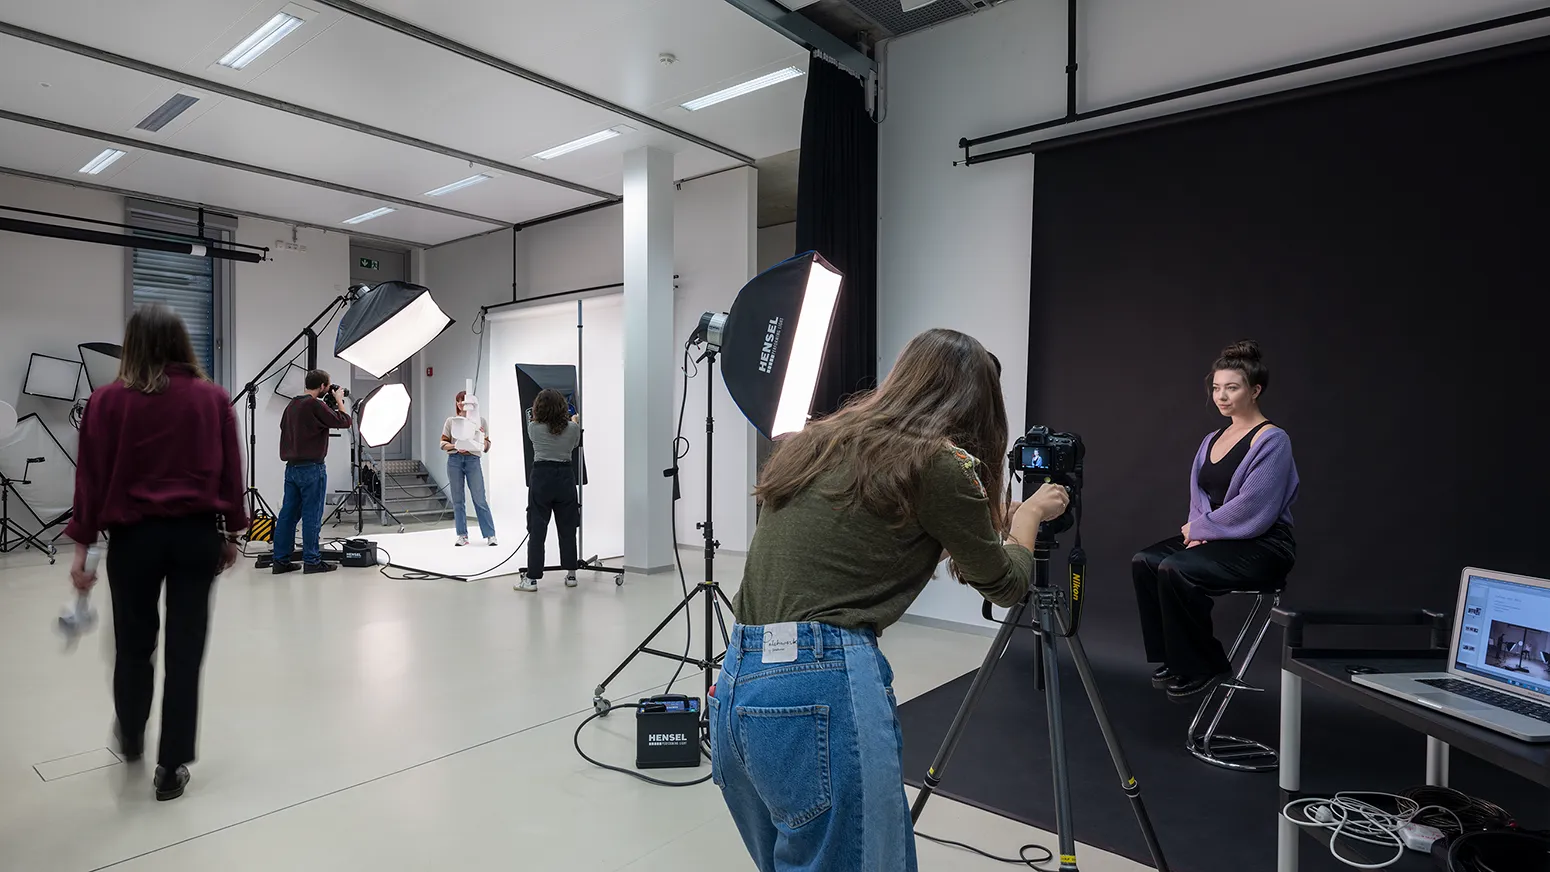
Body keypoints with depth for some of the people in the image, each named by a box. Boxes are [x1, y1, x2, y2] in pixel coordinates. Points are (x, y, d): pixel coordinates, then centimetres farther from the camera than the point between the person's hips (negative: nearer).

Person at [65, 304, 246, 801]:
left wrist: (82, 545, 2)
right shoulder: (214, 398, -1)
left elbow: (92, 478, -4)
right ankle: (172, 766, 14)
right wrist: (231, 532, 11)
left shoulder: (109, 400, -4)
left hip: (135, 536, 0)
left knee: (134, 642, 19)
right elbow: (231, 471, 3)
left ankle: (131, 739, 41)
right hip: (199, 534, 0)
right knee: (185, 649, 6)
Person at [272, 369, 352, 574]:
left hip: (291, 467, 8)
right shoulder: (315, 405, -14)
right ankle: (312, 561, 3)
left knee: (288, 514, 10)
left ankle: (281, 561, 14)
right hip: (311, 468, -8)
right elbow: (344, 421, -13)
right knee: (312, 516, -2)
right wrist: (339, 400, 4)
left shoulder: (292, 405, 11)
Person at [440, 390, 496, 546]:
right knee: (457, 500, 4)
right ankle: (462, 535, 11)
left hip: (473, 460, -2)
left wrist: (482, 439, -13)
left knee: (480, 499, -4)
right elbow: (443, 443, 6)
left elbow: (486, 447, 8)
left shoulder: (480, 420, 7)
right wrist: (456, 446, -13)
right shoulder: (451, 421, 9)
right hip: (454, 460, 2)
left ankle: (490, 535, -1)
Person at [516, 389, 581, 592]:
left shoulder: (534, 427, -7)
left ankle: (532, 578, 0)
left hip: (541, 477, -1)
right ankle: (570, 574, 18)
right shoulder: (572, 428, -4)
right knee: (567, 527, 12)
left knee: (537, 529, 1)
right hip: (565, 477, 2)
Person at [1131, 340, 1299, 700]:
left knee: (1175, 570, -29)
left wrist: (1200, 528, -12)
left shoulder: (1272, 441, -12)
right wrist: (1200, 529, -8)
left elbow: (1251, 509, -20)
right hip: (1214, 537, 8)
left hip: (1262, 546, -8)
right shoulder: (1213, 439, 12)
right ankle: (1175, 658, -1)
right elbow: (1199, 495, 12)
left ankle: (1204, 666, -9)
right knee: (1144, 562, -14)